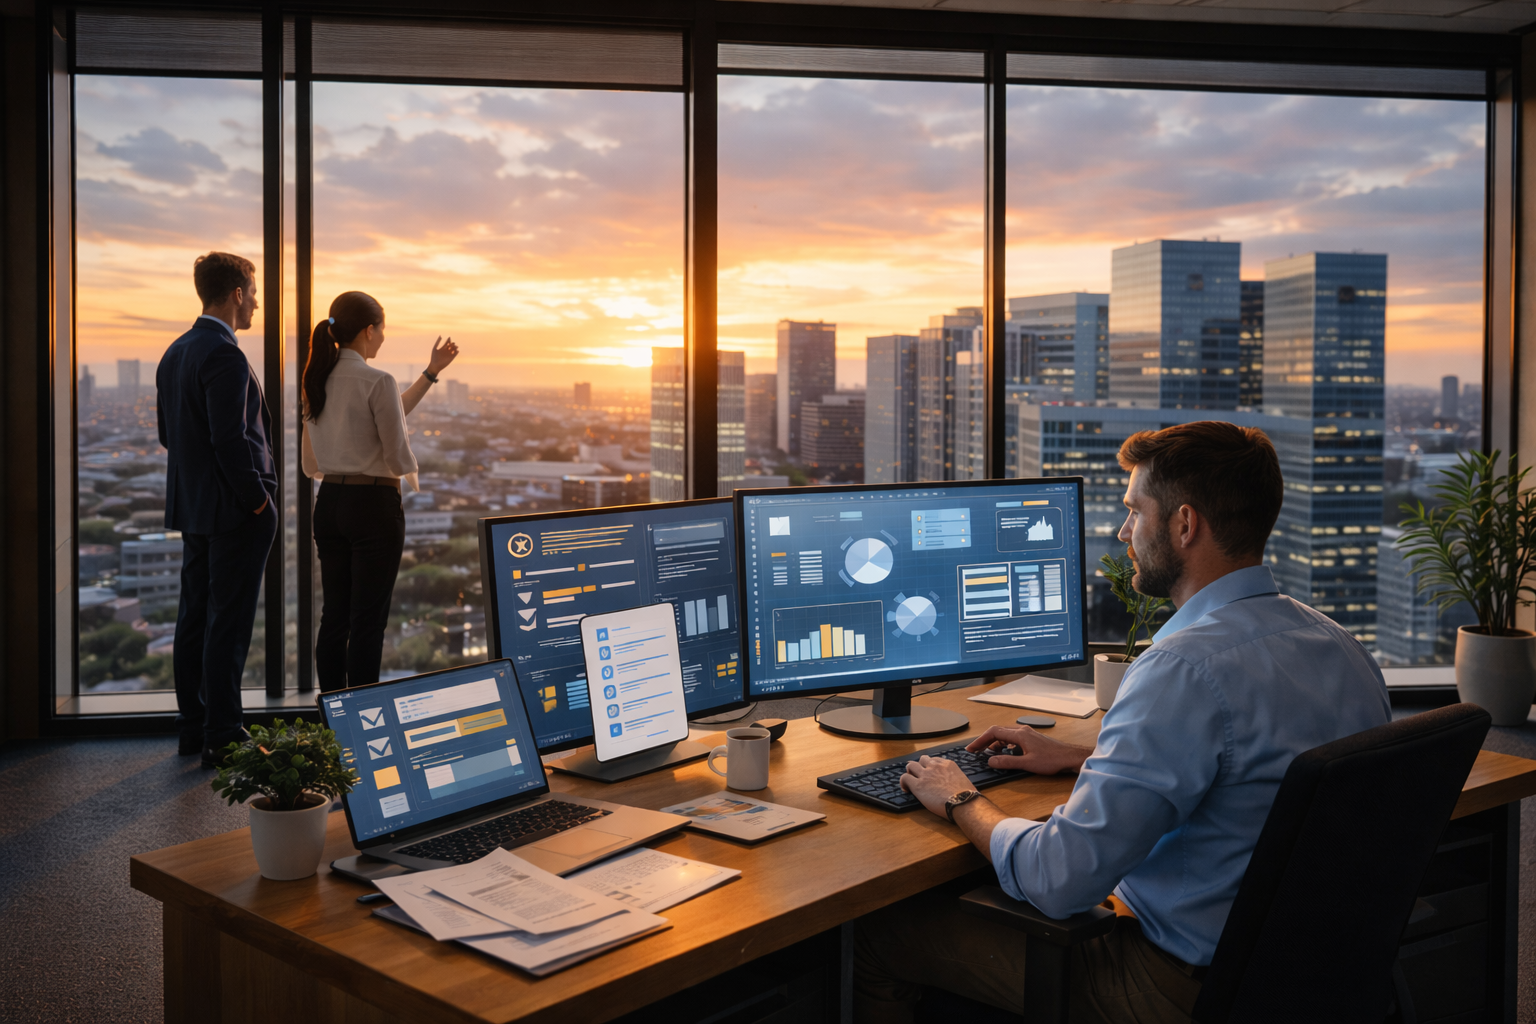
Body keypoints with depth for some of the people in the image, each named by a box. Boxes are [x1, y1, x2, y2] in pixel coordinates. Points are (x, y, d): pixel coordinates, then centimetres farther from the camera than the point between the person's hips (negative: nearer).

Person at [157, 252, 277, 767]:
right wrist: (258, 500, -14)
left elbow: (168, 434, 17)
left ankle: (193, 726, 23)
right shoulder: (224, 356, -18)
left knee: (195, 616, 14)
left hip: (192, 507, 10)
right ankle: (222, 737, 1)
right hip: (234, 511, -9)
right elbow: (230, 439, -23)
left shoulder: (175, 353, 12)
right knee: (228, 623, -4)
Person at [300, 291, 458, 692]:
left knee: (334, 615, 13)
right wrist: (411, 473, 9)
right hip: (374, 504, -8)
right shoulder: (377, 382, -15)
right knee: (368, 621, -1)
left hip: (329, 503, 8)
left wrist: (430, 372, 22)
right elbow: (398, 455, -14)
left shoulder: (318, 380, 9)